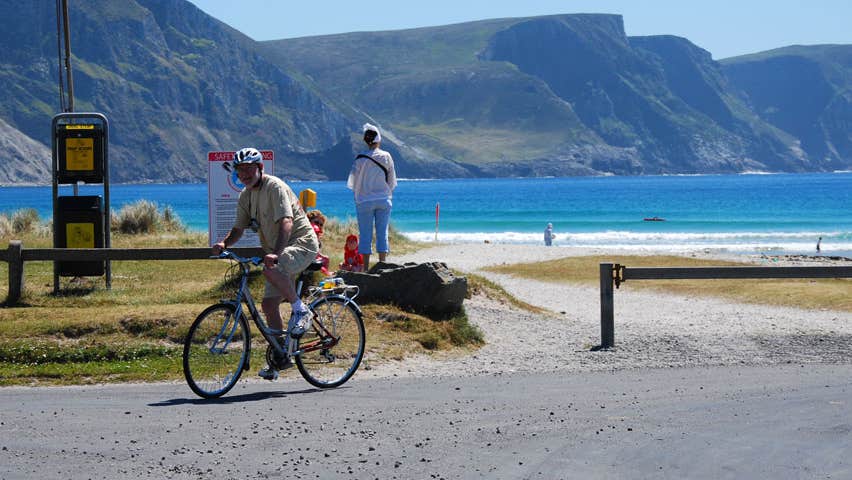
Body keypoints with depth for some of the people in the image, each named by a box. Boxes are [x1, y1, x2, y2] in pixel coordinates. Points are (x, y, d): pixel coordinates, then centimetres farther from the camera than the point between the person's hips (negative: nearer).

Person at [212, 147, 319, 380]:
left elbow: (286, 223, -29)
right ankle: (280, 357, 16)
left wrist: (275, 253, -43)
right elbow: (239, 228, 9)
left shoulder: (275, 187, -18)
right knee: (269, 304, 3)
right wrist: (224, 243, -14)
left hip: (301, 243, -9)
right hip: (279, 253, 9)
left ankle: (300, 310, -16)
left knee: (270, 270, -37)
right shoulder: (246, 196, 9)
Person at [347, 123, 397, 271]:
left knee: (365, 235, 2)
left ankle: (366, 268, 1)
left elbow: (353, 181, -4)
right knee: (382, 233, 6)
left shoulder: (361, 158, -9)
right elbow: (392, 180, 5)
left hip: (365, 201, -2)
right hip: (384, 200, 2)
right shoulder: (386, 157, -2)